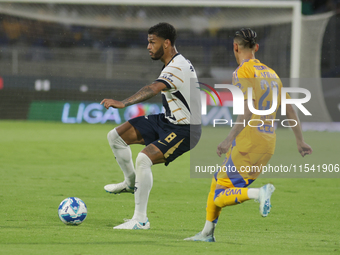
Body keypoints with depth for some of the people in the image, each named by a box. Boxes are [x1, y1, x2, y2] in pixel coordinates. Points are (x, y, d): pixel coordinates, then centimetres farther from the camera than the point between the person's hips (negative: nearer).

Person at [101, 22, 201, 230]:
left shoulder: (179, 68, -25)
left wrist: (123, 103, -53)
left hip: (184, 130, -10)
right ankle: (131, 183, 28)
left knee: (144, 159, -29)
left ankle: (141, 220, -18)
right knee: (115, 136, 5)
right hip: (167, 120, 10)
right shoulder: (173, 64, 7)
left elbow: (153, 89, -42)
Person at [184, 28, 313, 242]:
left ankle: (260, 193, -30)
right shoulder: (271, 74, 16)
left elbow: (248, 110, -19)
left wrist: (230, 139, -19)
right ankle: (207, 232, 27)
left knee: (220, 198, -8)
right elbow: (290, 110, 18)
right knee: (218, 181, 22)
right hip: (268, 143, 8)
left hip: (249, 142, -8)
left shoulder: (243, 72, -8)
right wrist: (300, 141, 23)